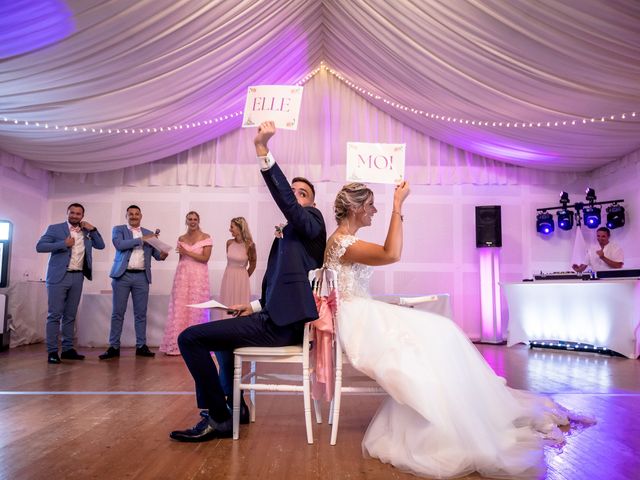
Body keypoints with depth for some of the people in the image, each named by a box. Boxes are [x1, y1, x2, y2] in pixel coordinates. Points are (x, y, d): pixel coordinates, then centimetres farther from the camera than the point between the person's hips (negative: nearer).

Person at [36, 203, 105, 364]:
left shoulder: (86, 232, 13)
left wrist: (92, 229, 2)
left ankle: (68, 349, 14)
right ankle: (52, 351, -1)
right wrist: (63, 244, -15)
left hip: (78, 277, 4)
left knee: (70, 315, 9)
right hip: (59, 277, -4)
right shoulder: (55, 228, 2)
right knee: (55, 314, -4)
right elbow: (40, 246, -6)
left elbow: (101, 245, 12)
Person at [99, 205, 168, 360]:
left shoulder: (149, 233, 15)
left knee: (141, 313, 5)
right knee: (118, 313, 2)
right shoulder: (118, 229, 6)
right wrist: (141, 239, -14)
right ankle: (114, 347, 8)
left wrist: (162, 255, -12)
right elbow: (119, 245, -13)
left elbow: (156, 253, 11)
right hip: (122, 275, -2)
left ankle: (141, 346, 11)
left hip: (141, 277, 2)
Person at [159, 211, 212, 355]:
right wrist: (179, 275, 14)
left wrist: (187, 252, -14)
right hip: (182, 276, 4)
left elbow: (205, 258, -9)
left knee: (196, 309, -3)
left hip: (198, 276, -4)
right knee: (180, 308, 0)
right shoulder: (181, 238, 12)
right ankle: (178, 345, 6)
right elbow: (181, 259, 16)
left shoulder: (205, 237, -1)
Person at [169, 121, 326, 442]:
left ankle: (219, 418, -3)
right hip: (281, 319, 10)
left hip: (281, 324, -10)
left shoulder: (312, 221, -3)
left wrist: (263, 151, -30)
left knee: (190, 338, -12)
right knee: (221, 332, 36)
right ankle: (233, 406, 33)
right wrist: (255, 306, 12)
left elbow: (285, 200, -24)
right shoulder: (287, 235, 22)